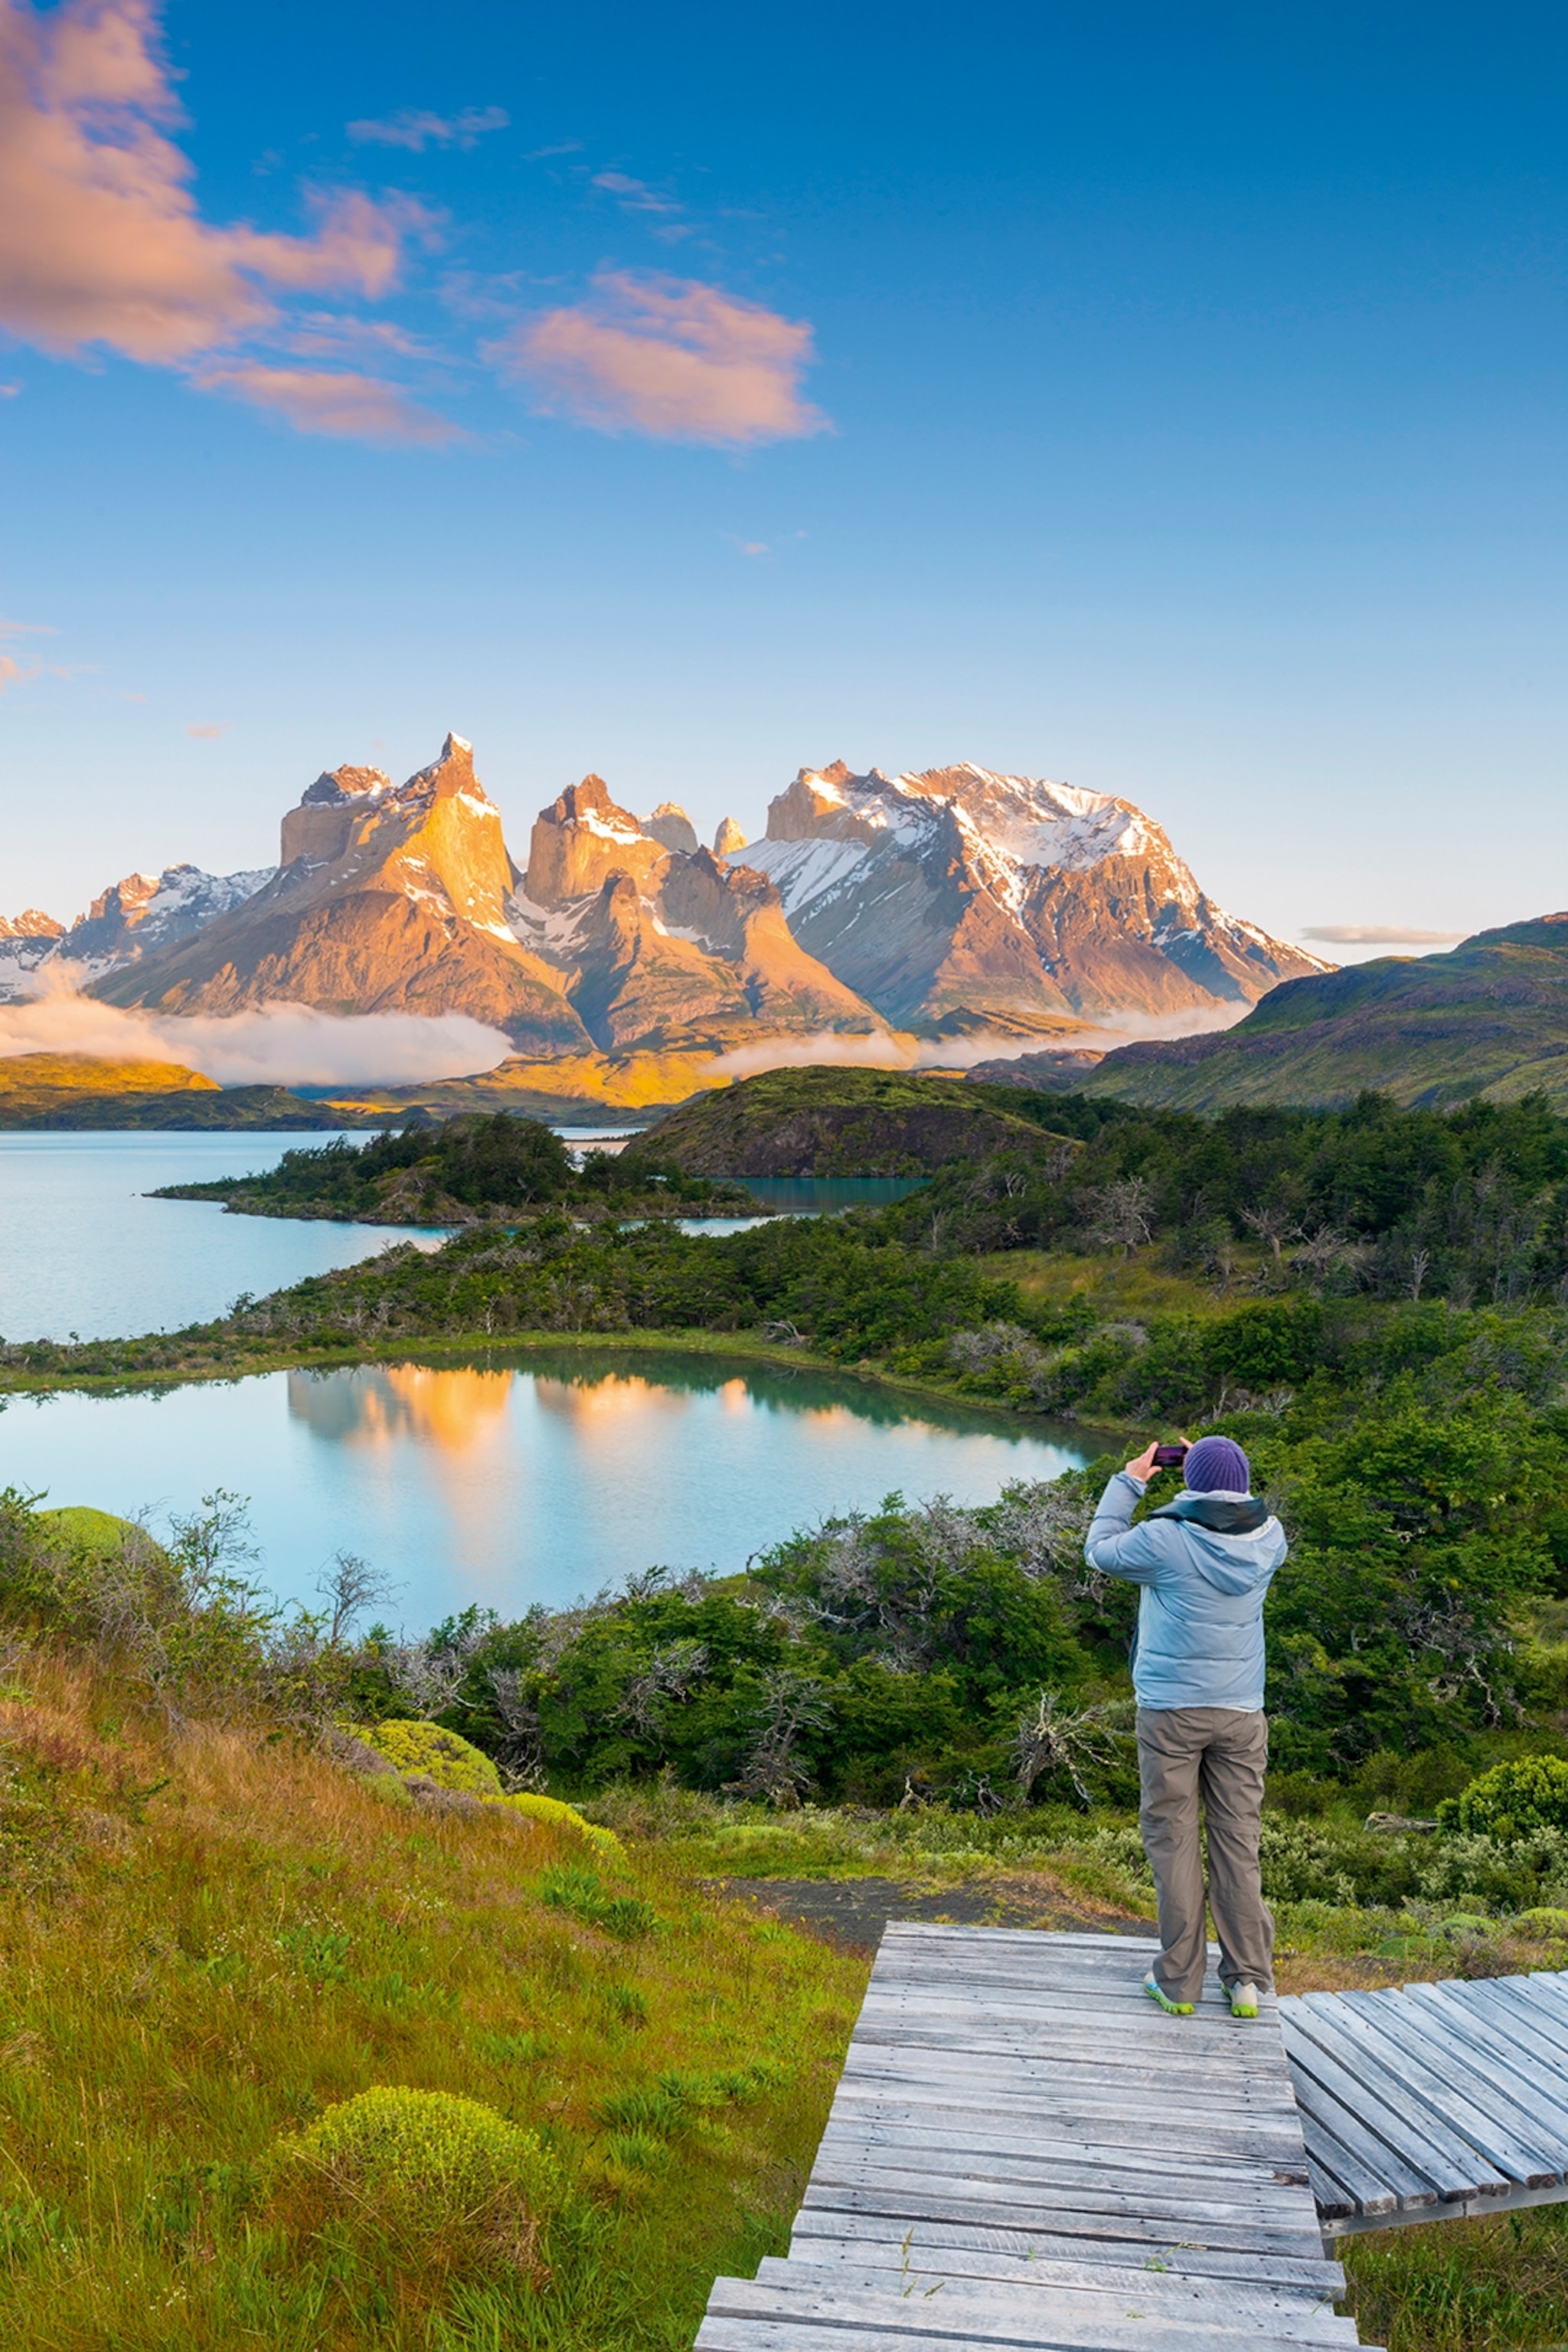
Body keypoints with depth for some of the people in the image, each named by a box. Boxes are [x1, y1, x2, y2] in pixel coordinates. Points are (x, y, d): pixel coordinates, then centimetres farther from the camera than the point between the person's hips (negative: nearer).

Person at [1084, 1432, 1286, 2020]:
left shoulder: (1165, 1540, -13)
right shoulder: (1268, 1539, -2)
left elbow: (1100, 1551, 5)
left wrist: (1127, 1483, 12)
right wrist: (1222, 1476, 21)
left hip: (1171, 1709, -3)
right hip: (1241, 1712, 3)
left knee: (1172, 1839, 4)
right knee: (1237, 1843, 9)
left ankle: (1178, 1981, 8)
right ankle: (1247, 1978, 12)